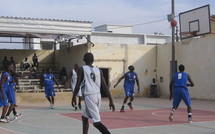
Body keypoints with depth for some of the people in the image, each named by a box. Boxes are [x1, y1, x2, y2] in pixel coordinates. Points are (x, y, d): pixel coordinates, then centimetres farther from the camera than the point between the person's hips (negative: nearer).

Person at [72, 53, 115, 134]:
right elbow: (105, 86, 7)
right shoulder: (98, 70, 12)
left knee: (97, 122, -10)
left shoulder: (82, 69, 1)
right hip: (98, 95, 6)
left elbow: (78, 85, -5)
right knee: (84, 117, 26)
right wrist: (111, 100, 7)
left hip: (89, 96, -6)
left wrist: (74, 98, 6)